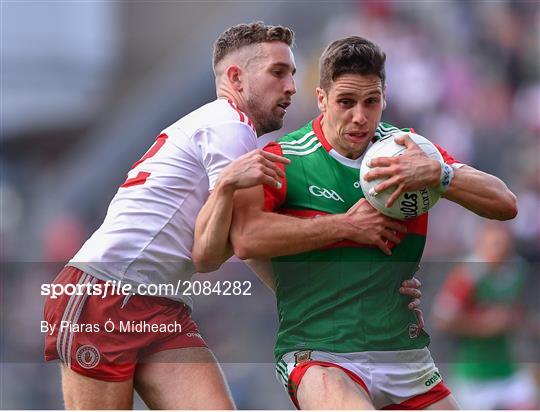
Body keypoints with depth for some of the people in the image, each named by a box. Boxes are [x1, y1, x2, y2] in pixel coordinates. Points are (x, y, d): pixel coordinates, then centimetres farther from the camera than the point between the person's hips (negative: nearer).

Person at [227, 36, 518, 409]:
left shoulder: (408, 149, 8)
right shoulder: (284, 159, -4)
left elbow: (504, 204, 2)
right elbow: (246, 238, -22)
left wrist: (438, 174, -17)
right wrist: (347, 226, -15)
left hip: (408, 359, 6)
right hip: (319, 356, -5)